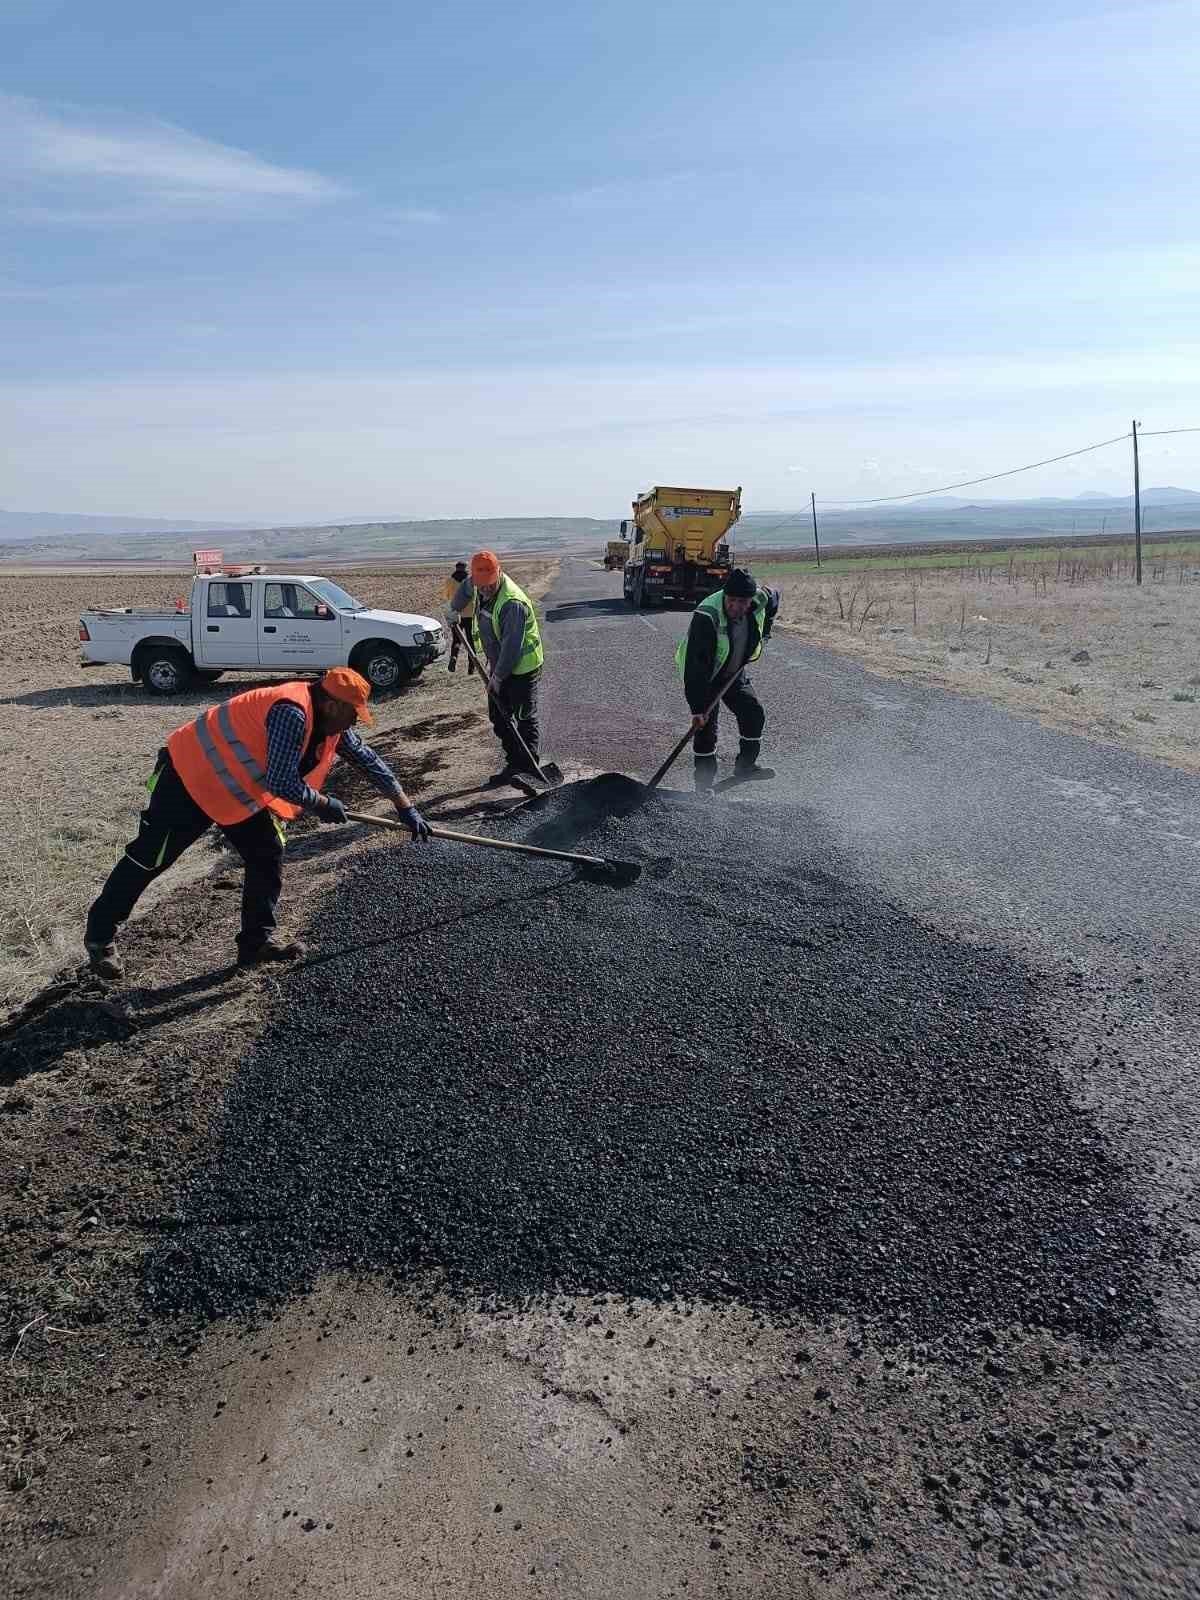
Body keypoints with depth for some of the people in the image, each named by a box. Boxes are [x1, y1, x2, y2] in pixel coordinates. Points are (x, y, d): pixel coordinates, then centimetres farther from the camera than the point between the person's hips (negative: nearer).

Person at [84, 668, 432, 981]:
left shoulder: (329, 721, -2)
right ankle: (99, 936, 15)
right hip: (191, 775, -9)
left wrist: (406, 807, 10)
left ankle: (257, 941, 12)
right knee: (149, 858, 0)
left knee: (267, 855, 4)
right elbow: (281, 782, -34)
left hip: (237, 789, 9)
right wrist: (323, 804, -17)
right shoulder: (292, 713, -31)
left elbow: (368, 759, 9)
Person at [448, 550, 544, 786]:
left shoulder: (513, 603, -31)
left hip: (522, 667, -9)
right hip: (498, 665, 9)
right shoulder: (477, 583, -5)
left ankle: (528, 767, 6)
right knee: (498, 716, 12)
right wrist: (455, 609, 29)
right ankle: (513, 763, 20)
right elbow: (465, 589, 23)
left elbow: (512, 647, -29)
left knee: (525, 718, -1)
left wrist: (498, 677, -22)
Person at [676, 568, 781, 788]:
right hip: (704, 675, -6)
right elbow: (695, 665, -37)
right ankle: (704, 781, 1)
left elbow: (774, 598, 11)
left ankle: (745, 766, 31)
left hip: (734, 672, 6)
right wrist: (697, 708, -39)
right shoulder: (707, 617, -37)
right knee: (706, 724, -12)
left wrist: (763, 634, 5)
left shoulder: (761, 600, -19)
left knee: (754, 713, 10)